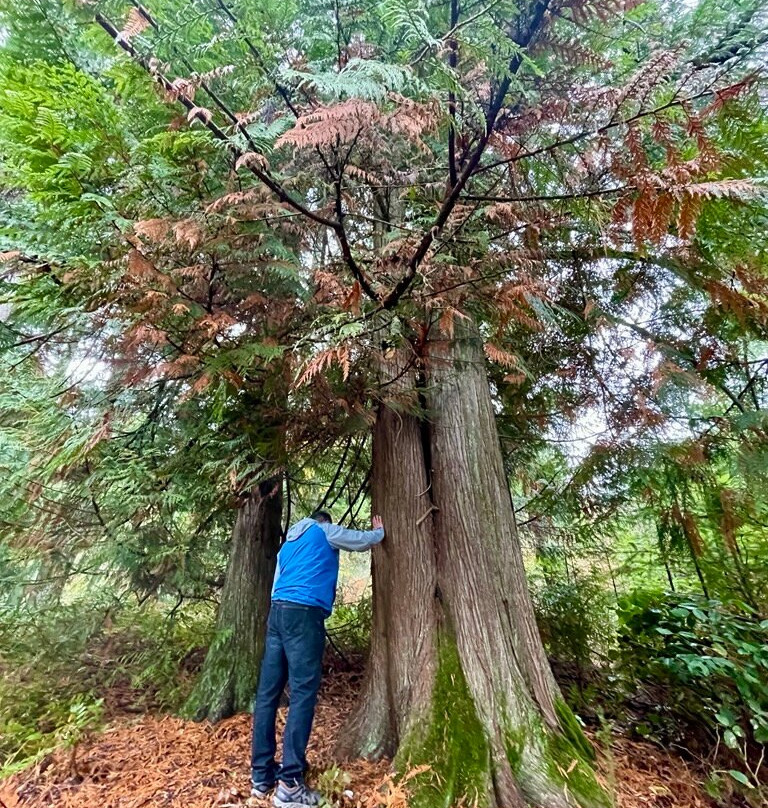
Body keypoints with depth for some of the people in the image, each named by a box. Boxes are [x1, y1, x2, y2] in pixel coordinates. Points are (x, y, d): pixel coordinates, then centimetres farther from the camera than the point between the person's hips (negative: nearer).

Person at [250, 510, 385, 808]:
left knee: (268, 693, 9)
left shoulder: (287, 545, 26)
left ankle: (261, 775, 17)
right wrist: (379, 530, 33)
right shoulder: (325, 531, 7)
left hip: (277, 612, 8)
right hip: (304, 614, -8)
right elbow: (365, 541, 13)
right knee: (303, 694, -5)